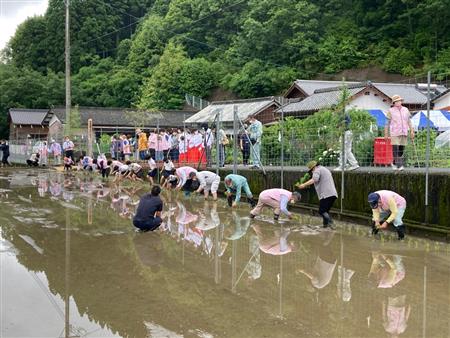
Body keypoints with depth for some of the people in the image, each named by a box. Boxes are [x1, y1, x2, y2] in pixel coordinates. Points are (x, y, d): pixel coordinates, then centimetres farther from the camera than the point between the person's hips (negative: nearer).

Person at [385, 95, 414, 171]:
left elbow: (409, 121, 13)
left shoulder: (405, 110, 12)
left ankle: (394, 163, 22)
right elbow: (387, 123, 3)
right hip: (394, 133, -4)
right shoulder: (391, 111, 1)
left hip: (404, 133, 4)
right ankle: (400, 166, -8)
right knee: (395, 150, -11)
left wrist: (412, 131, 6)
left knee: (401, 150, 6)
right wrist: (386, 134, 1)